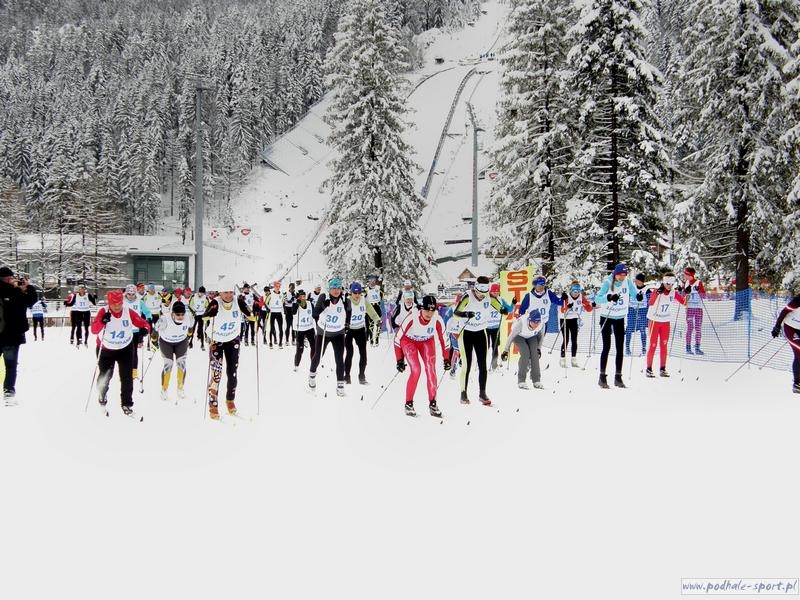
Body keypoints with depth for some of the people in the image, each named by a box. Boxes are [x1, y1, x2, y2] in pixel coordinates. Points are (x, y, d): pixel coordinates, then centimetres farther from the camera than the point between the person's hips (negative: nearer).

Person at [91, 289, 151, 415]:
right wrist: (102, 321, -49)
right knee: (105, 376, 13)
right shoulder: (103, 312, -21)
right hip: (105, 349, -1)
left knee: (127, 377, -4)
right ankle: (102, 397, 44)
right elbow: (94, 330, -30)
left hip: (125, 348, 1)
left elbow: (144, 324, -11)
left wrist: (144, 329, -34)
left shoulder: (129, 312, -15)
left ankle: (127, 404, 9)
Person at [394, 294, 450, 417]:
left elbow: (444, 339, -11)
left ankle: (433, 404, -2)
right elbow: (398, 336, -24)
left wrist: (446, 359, -7)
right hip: (408, 340, -2)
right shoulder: (412, 317, -35)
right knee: (416, 370, -17)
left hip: (427, 341, 3)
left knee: (431, 370, -12)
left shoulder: (437, 320, -28)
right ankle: (408, 404, -4)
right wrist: (399, 360, -21)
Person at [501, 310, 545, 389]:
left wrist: (538, 348, 1)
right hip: (518, 335, -3)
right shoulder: (521, 323, -40)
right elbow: (511, 336, -25)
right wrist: (506, 351, -18)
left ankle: (536, 381, -8)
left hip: (532, 336, 3)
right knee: (525, 353, -22)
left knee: (534, 353, -16)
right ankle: (521, 381, -15)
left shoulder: (541, 324, -29)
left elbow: (540, 335, -6)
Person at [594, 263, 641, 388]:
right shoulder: (608, 283, -17)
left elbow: (635, 294, -9)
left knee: (620, 348, 3)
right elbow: (597, 299, -26)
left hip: (620, 318, 4)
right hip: (606, 317, -4)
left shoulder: (628, 282, -6)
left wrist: (639, 295, -32)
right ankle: (602, 377, -3)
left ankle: (618, 377, 10)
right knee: (607, 347, -9)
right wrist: (609, 297, -44)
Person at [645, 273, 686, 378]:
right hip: (654, 321, -5)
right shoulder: (657, 292, -18)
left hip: (666, 322, 5)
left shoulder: (673, 293, -3)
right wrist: (658, 293, -48)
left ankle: (663, 369, 12)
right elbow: (650, 303, -35)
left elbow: (684, 302, 0)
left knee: (664, 345, 6)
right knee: (653, 345, -4)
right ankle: (649, 369, 3)